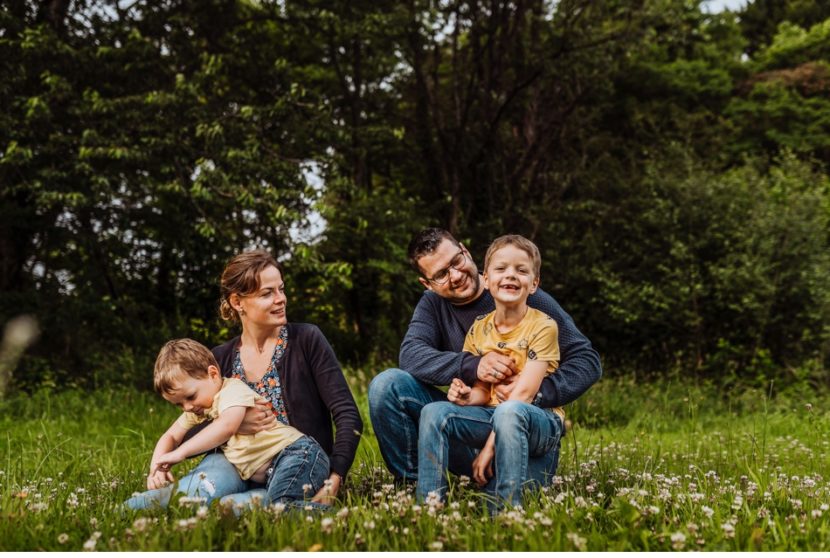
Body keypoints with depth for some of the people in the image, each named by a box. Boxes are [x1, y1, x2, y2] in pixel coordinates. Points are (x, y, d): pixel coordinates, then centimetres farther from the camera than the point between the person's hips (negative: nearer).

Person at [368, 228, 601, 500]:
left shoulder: (528, 298, -6)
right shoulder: (432, 305, 7)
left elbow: (587, 360, -8)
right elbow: (410, 356, -13)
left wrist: (535, 393, -25)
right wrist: (472, 366, -30)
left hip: (529, 422, -3)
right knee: (387, 384, -14)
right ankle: (411, 485, -4)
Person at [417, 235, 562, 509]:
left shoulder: (543, 326, -11)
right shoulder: (479, 329, 6)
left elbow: (524, 392, -17)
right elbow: (483, 390, 7)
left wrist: (489, 447, -23)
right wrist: (468, 397, -20)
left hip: (540, 421, -5)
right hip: (492, 414, 6)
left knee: (508, 412, -38)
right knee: (433, 411, -17)